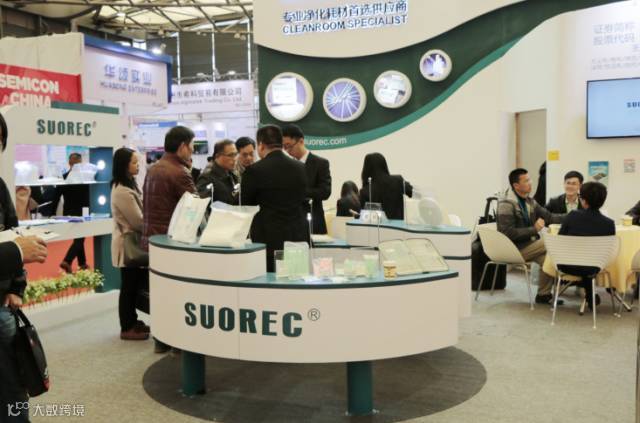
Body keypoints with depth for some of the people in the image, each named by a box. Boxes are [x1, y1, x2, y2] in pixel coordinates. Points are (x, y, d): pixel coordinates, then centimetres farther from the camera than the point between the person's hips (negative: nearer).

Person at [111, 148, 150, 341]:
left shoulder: (127, 185, 12)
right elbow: (138, 222, -19)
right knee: (129, 286, -1)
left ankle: (132, 322, 25)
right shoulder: (122, 191, -21)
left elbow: (138, 215, 19)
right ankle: (127, 328, 9)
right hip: (129, 244, -10)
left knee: (134, 285, 15)